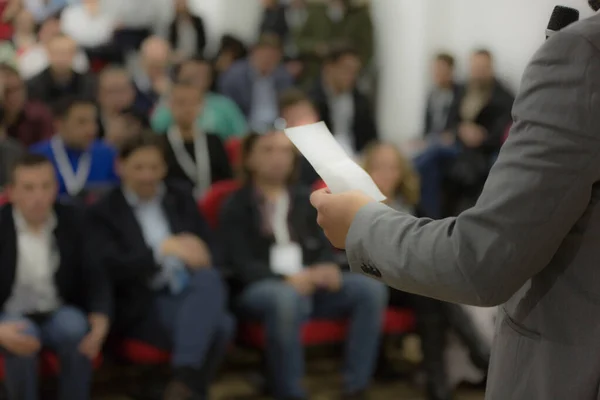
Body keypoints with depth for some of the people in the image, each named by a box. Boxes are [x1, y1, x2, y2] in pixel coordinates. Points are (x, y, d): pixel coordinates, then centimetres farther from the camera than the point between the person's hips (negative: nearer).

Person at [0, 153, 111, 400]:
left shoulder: (72, 221, -3)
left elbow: (95, 278, -3)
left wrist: (100, 321, -23)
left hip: (58, 314, 2)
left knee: (77, 329, -30)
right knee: (23, 338, -34)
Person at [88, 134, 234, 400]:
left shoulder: (181, 201, 19)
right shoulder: (104, 213, 5)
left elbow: (211, 253, 14)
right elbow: (112, 269, -9)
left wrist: (194, 252, -10)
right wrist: (163, 249, -20)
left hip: (191, 289, 4)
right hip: (145, 304, -4)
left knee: (209, 279, -35)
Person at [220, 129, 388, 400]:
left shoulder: (304, 200, 20)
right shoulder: (236, 207, 2)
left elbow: (323, 246, 13)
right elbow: (240, 265, -9)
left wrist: (327, 268, -13)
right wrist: (286, 279, -26)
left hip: (308, 283, 6)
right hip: (259, 289, -5)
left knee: (371, 289, -18)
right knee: (286, 298, -41)